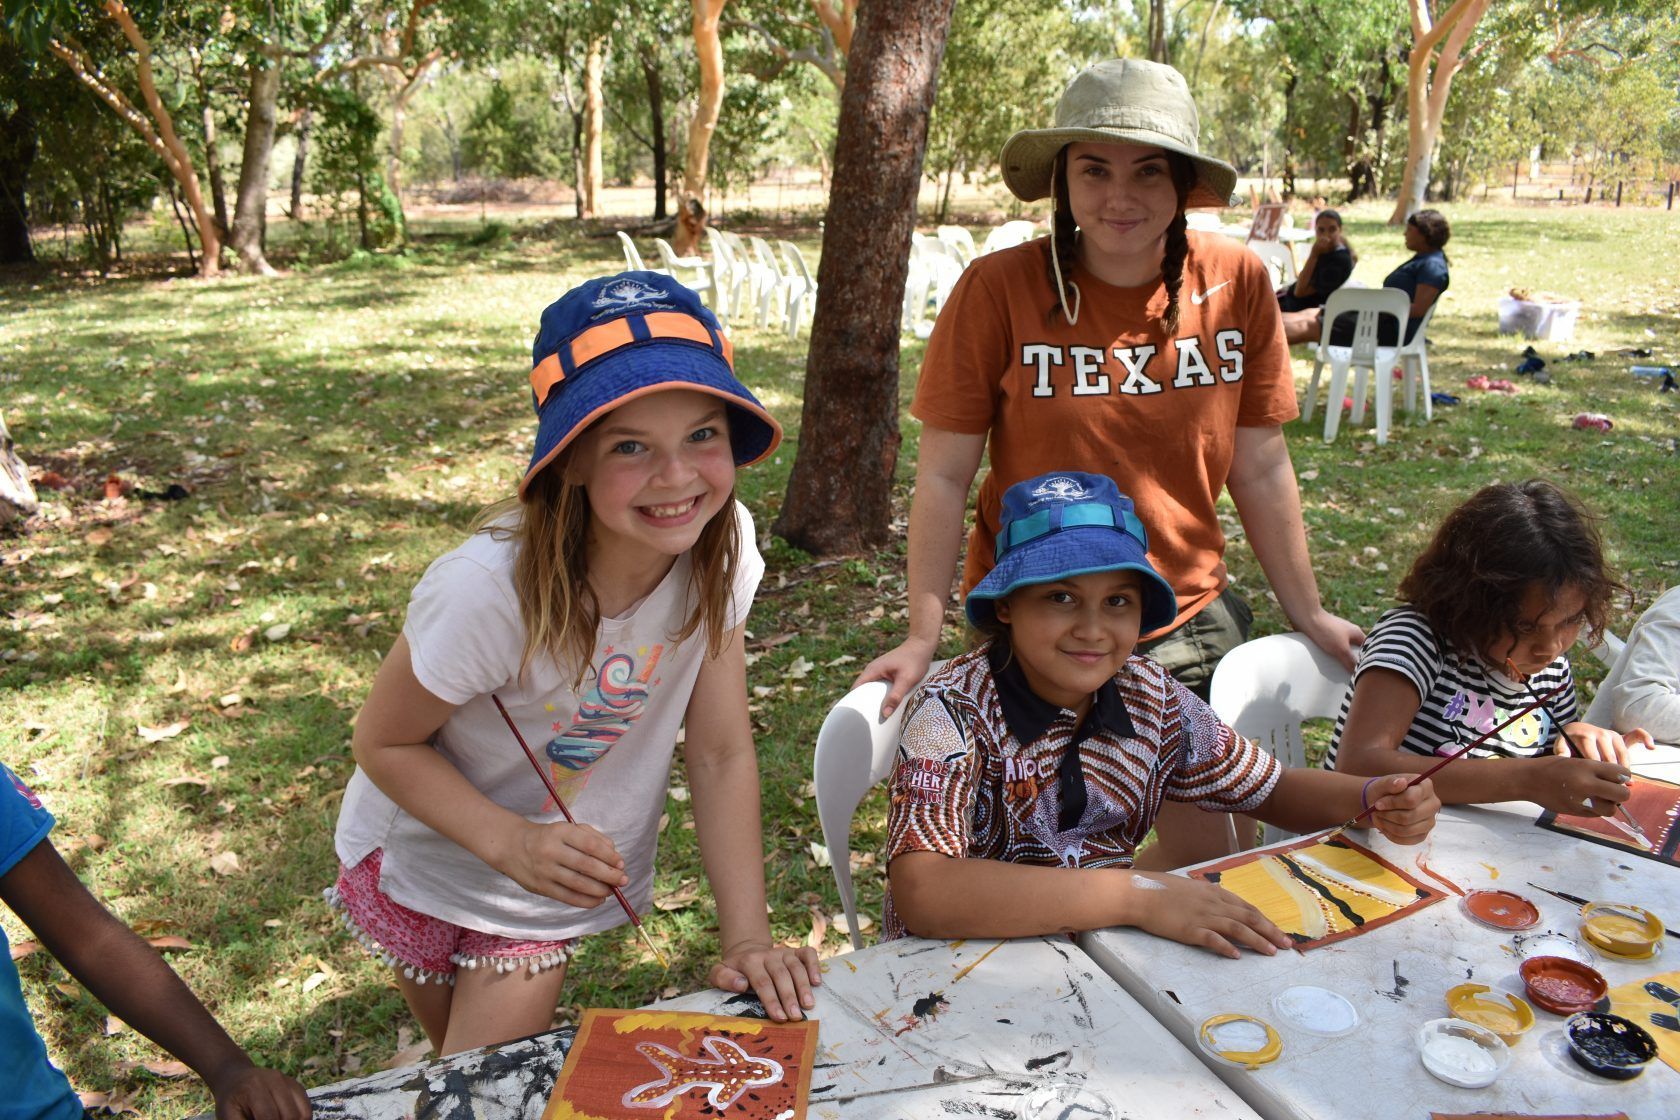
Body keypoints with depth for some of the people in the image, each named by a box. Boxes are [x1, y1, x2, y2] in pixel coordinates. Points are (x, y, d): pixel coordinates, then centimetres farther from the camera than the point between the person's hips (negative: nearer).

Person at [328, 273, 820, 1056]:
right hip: (434, 860, -2)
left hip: (560, 873, 2)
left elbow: (721, 754, -17)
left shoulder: (718, 546, -23)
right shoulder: (489, 590, -34)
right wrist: (512, 843, -34)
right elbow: (383, 743, -19)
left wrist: (747, 940, -21)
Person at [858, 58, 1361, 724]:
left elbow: (1261, 470, 3)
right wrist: (923, 639, -15)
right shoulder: (997, 290, -14)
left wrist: (1309, 614, 6)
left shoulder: (1237, 283, -5)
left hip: (1190, 624, 3)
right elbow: (944, 477, -12)